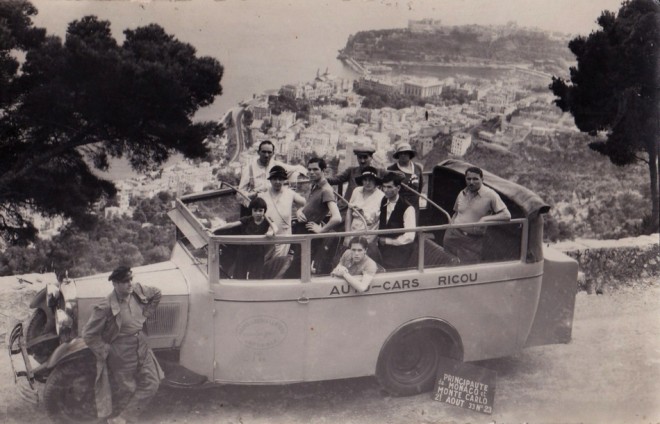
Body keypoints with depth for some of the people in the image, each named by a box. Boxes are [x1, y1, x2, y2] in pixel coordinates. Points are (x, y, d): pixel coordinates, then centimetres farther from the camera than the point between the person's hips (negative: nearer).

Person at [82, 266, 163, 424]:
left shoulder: (138, 290, -10)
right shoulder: (105, 307, -26)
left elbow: (157, 293, 12)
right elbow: (88, 335, -20)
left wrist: (146, 313, 7)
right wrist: (105, 351, -14)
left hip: (142, 348, 6)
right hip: (121, 356, -6)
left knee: (151, 383, 10)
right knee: (127, 389, 9)